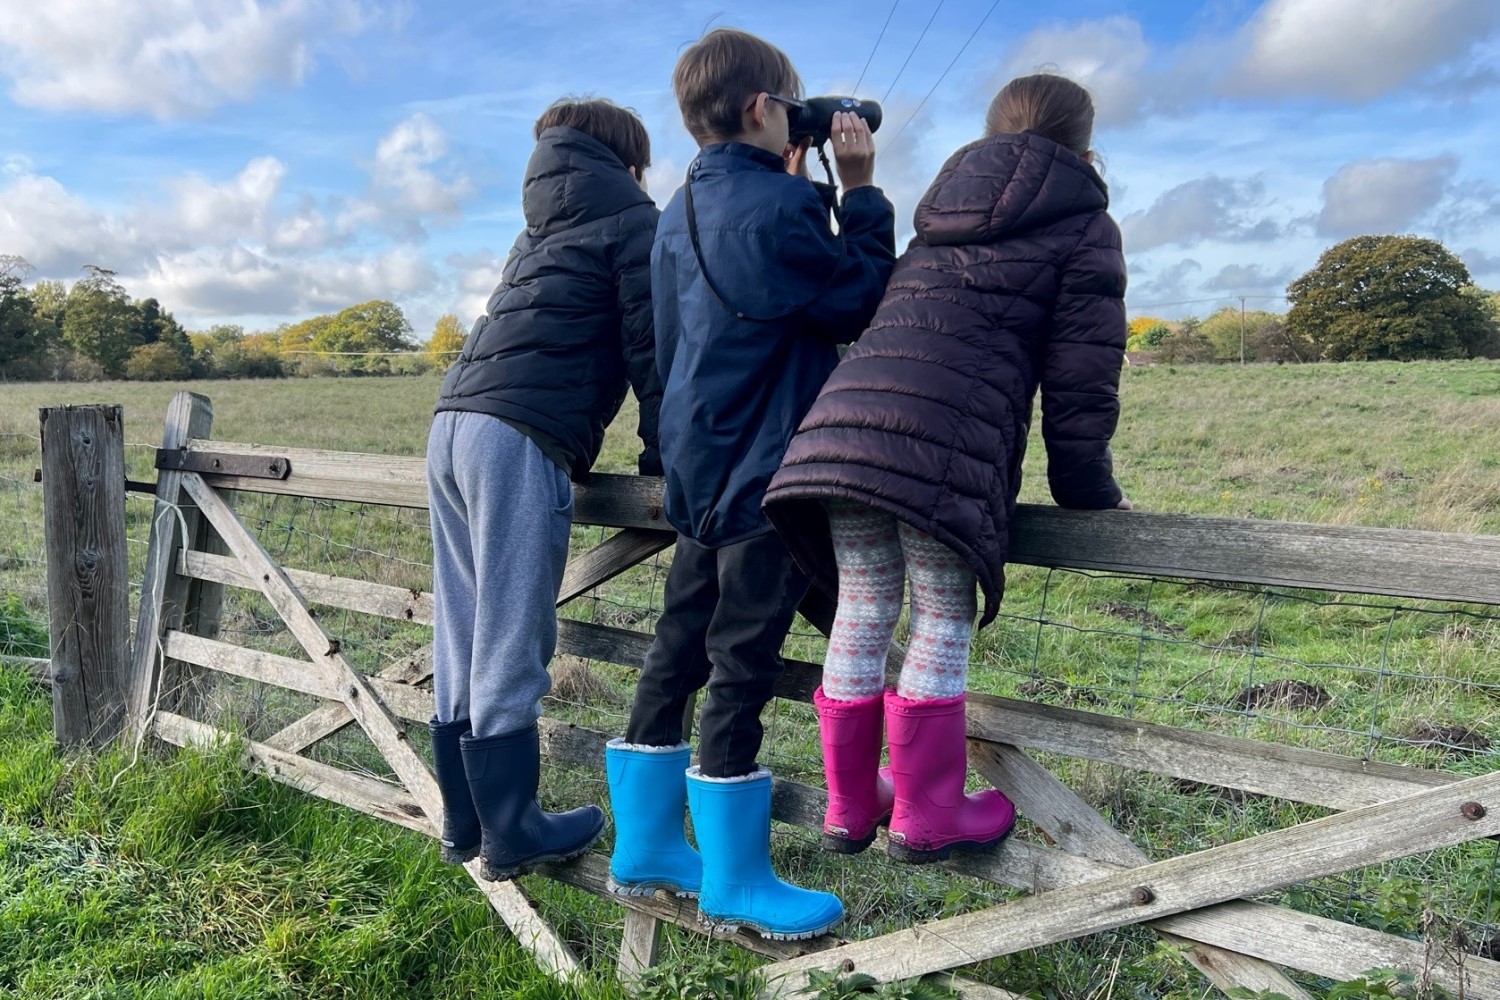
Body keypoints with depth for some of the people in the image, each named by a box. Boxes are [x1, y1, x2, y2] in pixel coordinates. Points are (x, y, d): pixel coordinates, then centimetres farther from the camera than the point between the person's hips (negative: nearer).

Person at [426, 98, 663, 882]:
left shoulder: (542, 228, 29)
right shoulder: (630, 219, 6)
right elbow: (651, 345, -1)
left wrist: (572, 453, 29)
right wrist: (664, 457, 6)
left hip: (454, 425, 8)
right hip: (522, 441, -8)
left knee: (462, 643, 11)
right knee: (510, 648, -2)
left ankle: (464, 822, 23)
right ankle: (512, 838, 9)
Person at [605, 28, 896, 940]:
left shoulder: (685, 211, 13)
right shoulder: (773, 208, -14)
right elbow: (865, 303, -6)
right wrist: (861, 190, 1)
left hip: (701, 465, 9)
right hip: (767, 473, -9)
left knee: (680, 652, 13)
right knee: (742, 668, -2)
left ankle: (646, 845, 25)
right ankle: (734, 881, 11)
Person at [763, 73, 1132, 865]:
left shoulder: (944, 214, 32)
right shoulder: (1083, 226, 13)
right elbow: (1080, 381, 5)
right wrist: (1090, 494, 13)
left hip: (842, 418, 6)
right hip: (946, 442, -6)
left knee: (861, 613, 14)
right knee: (944, 625, 6)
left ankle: (850, 807, 28)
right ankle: (925, 818, 18)